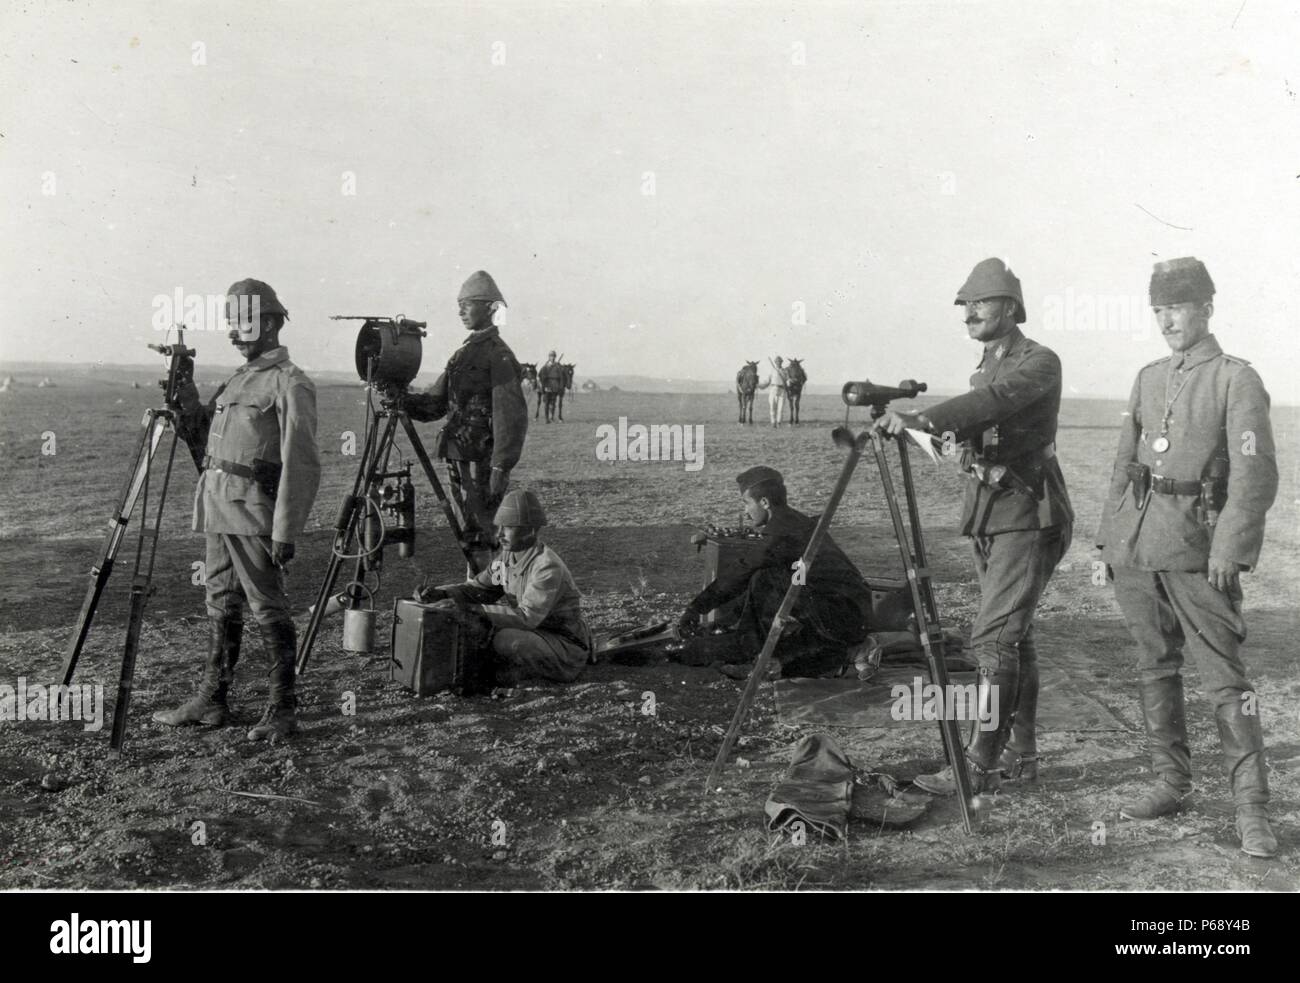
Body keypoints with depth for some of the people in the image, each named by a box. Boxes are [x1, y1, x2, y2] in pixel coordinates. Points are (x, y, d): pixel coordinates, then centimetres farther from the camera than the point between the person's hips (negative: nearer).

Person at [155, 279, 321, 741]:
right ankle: (210, 702, 25)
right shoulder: (239, 378, 18)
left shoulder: (290, 383, -10)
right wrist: (186, 400, 4)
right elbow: (201, 437, 22)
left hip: (253, 512, -9)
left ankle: (282, 710, 5)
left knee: (268, 609, -3)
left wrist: (285, 530, -21)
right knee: (221, 607, 15)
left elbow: (301, 465, -17)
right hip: (218, 509, 9)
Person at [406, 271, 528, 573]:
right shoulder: (463, 353, 17)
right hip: (458, 457, 8)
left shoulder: (499, 356, -10)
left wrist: (500, 469, -20)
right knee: (471, 535, 13)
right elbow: (434, 404, 16)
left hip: (482, 460, -8)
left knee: (483, 536, -6)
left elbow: (511, 417, -16)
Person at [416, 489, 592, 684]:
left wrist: (470, 609, -37)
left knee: (505, 640, -33)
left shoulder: (547, 566, -26)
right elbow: (479, 588, 2)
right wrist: (439, 593, -17)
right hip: (534, 632, 9)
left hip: (567, 649, -8)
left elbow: (526, 617, -33)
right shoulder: (507, 556, 1)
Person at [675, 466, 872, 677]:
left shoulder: (782, 533, -13)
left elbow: (739, 579, -10)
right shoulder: (800, 522, 16)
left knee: (763, 581, -13)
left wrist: (695, 608, -1)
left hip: (844, 617, -9)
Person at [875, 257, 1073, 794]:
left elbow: (995, 401, -31)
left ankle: (980, 764, -8)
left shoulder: (1039, 362, -11)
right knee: (1014, 636, 12)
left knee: (995, 637, -12)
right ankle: (1021, 754, 20)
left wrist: (922, 420, -42)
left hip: (1027, 519, -9)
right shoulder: (986, 366, 16)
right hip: (988, 516, 9)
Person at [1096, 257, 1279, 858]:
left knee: (1223, 677, -4)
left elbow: (1256, 475, -12)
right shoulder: (1148, 378, 14)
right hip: (1137, 548, 6)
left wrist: (1230, 549, -19)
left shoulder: (1236, 380, -5)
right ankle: (1171, 784, 23)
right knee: (1155, 668, 12)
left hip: (1198, 551, -6)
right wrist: (1109, 539, 13)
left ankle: (1251, 809, 2)